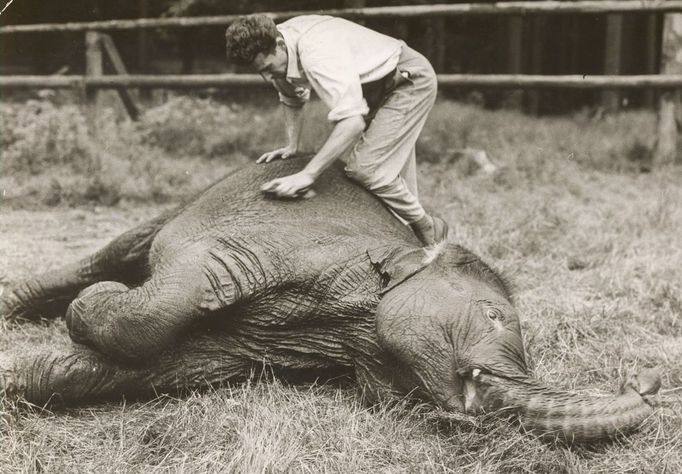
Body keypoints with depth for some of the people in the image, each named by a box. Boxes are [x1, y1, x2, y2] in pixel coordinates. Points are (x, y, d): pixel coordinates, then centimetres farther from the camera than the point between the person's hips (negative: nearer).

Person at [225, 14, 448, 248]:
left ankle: (428, 231, 3)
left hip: (412, 81, -9)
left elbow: (353, 121, -44)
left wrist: (307, 175, -44)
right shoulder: (275, 49, -8)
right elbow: (292, 99, 12)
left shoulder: (317, 53, -37)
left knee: (365, 168, -15)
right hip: (377, 85, 9)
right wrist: (292, 145, -1)